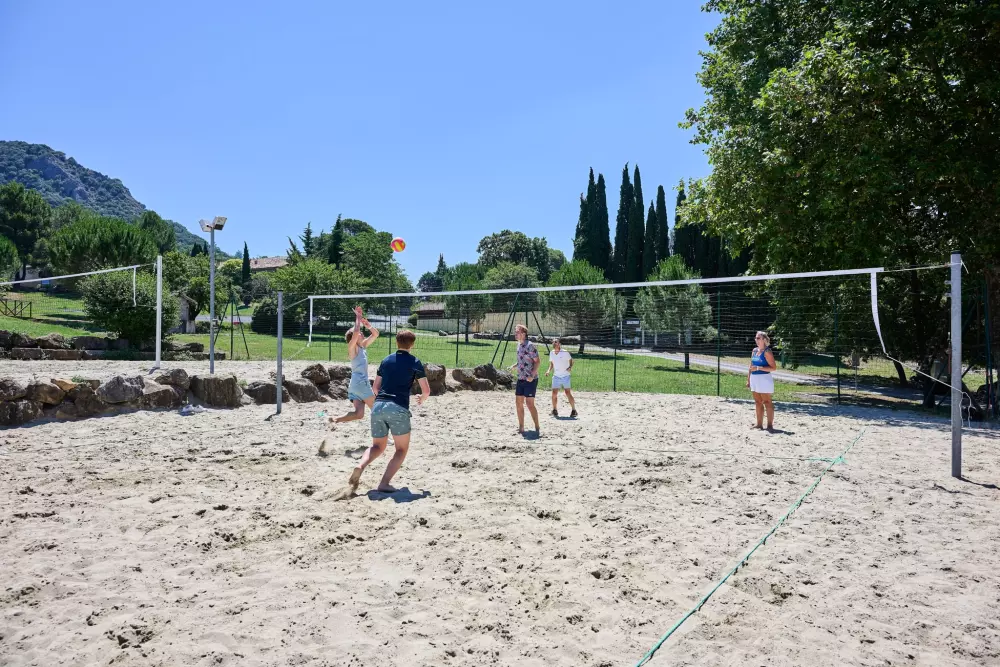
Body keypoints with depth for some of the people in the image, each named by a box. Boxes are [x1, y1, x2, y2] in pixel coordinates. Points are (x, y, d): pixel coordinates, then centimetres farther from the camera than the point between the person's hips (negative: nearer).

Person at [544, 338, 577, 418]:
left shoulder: (565, 353, -9)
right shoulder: (551, 353, 5)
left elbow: (571, 360, 1)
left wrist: (570, 367, -18)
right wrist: (548, 371, 1)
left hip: (565, 376, -4)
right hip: (556, 376, 4)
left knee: (568, 393, -6)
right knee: (554, 394, -2)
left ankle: (573, 410, 5)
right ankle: (554, 410, 12)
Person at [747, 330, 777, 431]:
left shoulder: (767, 352, -10)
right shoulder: (754, 350, 12)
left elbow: (774, 368, -15)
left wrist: (759, 368, -22)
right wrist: (748, 379, 15)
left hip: (764, 378, -8)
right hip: (754, 378, 8)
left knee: (767, 402, -3)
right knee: (757, 402, 11)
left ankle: (770, 425, 2)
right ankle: (759, 424, 18)